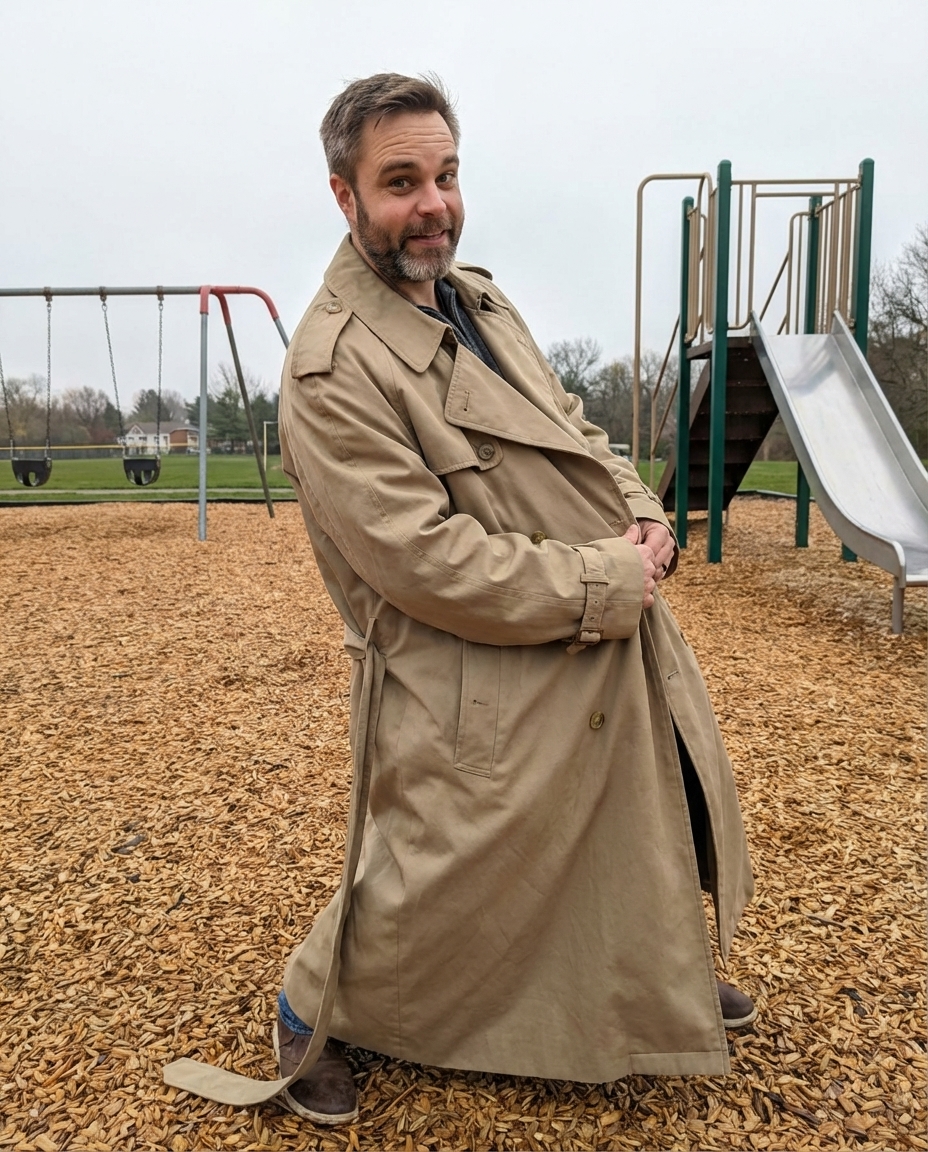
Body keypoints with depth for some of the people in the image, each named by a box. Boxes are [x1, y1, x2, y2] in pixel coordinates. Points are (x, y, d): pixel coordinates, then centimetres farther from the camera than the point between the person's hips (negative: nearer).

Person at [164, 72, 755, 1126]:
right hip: (484, 698, -9)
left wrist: (643, 518, -4)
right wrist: (606, 582, -20)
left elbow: (574, 430, 15)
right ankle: (312, 1014, 36)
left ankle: (667, 982, 55)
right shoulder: (331, 373, -21)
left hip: (612, 654, 9)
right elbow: (430, 563, -26)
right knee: (431, 881, 4)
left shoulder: (480, 298, 9)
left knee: (651, 820, 26)